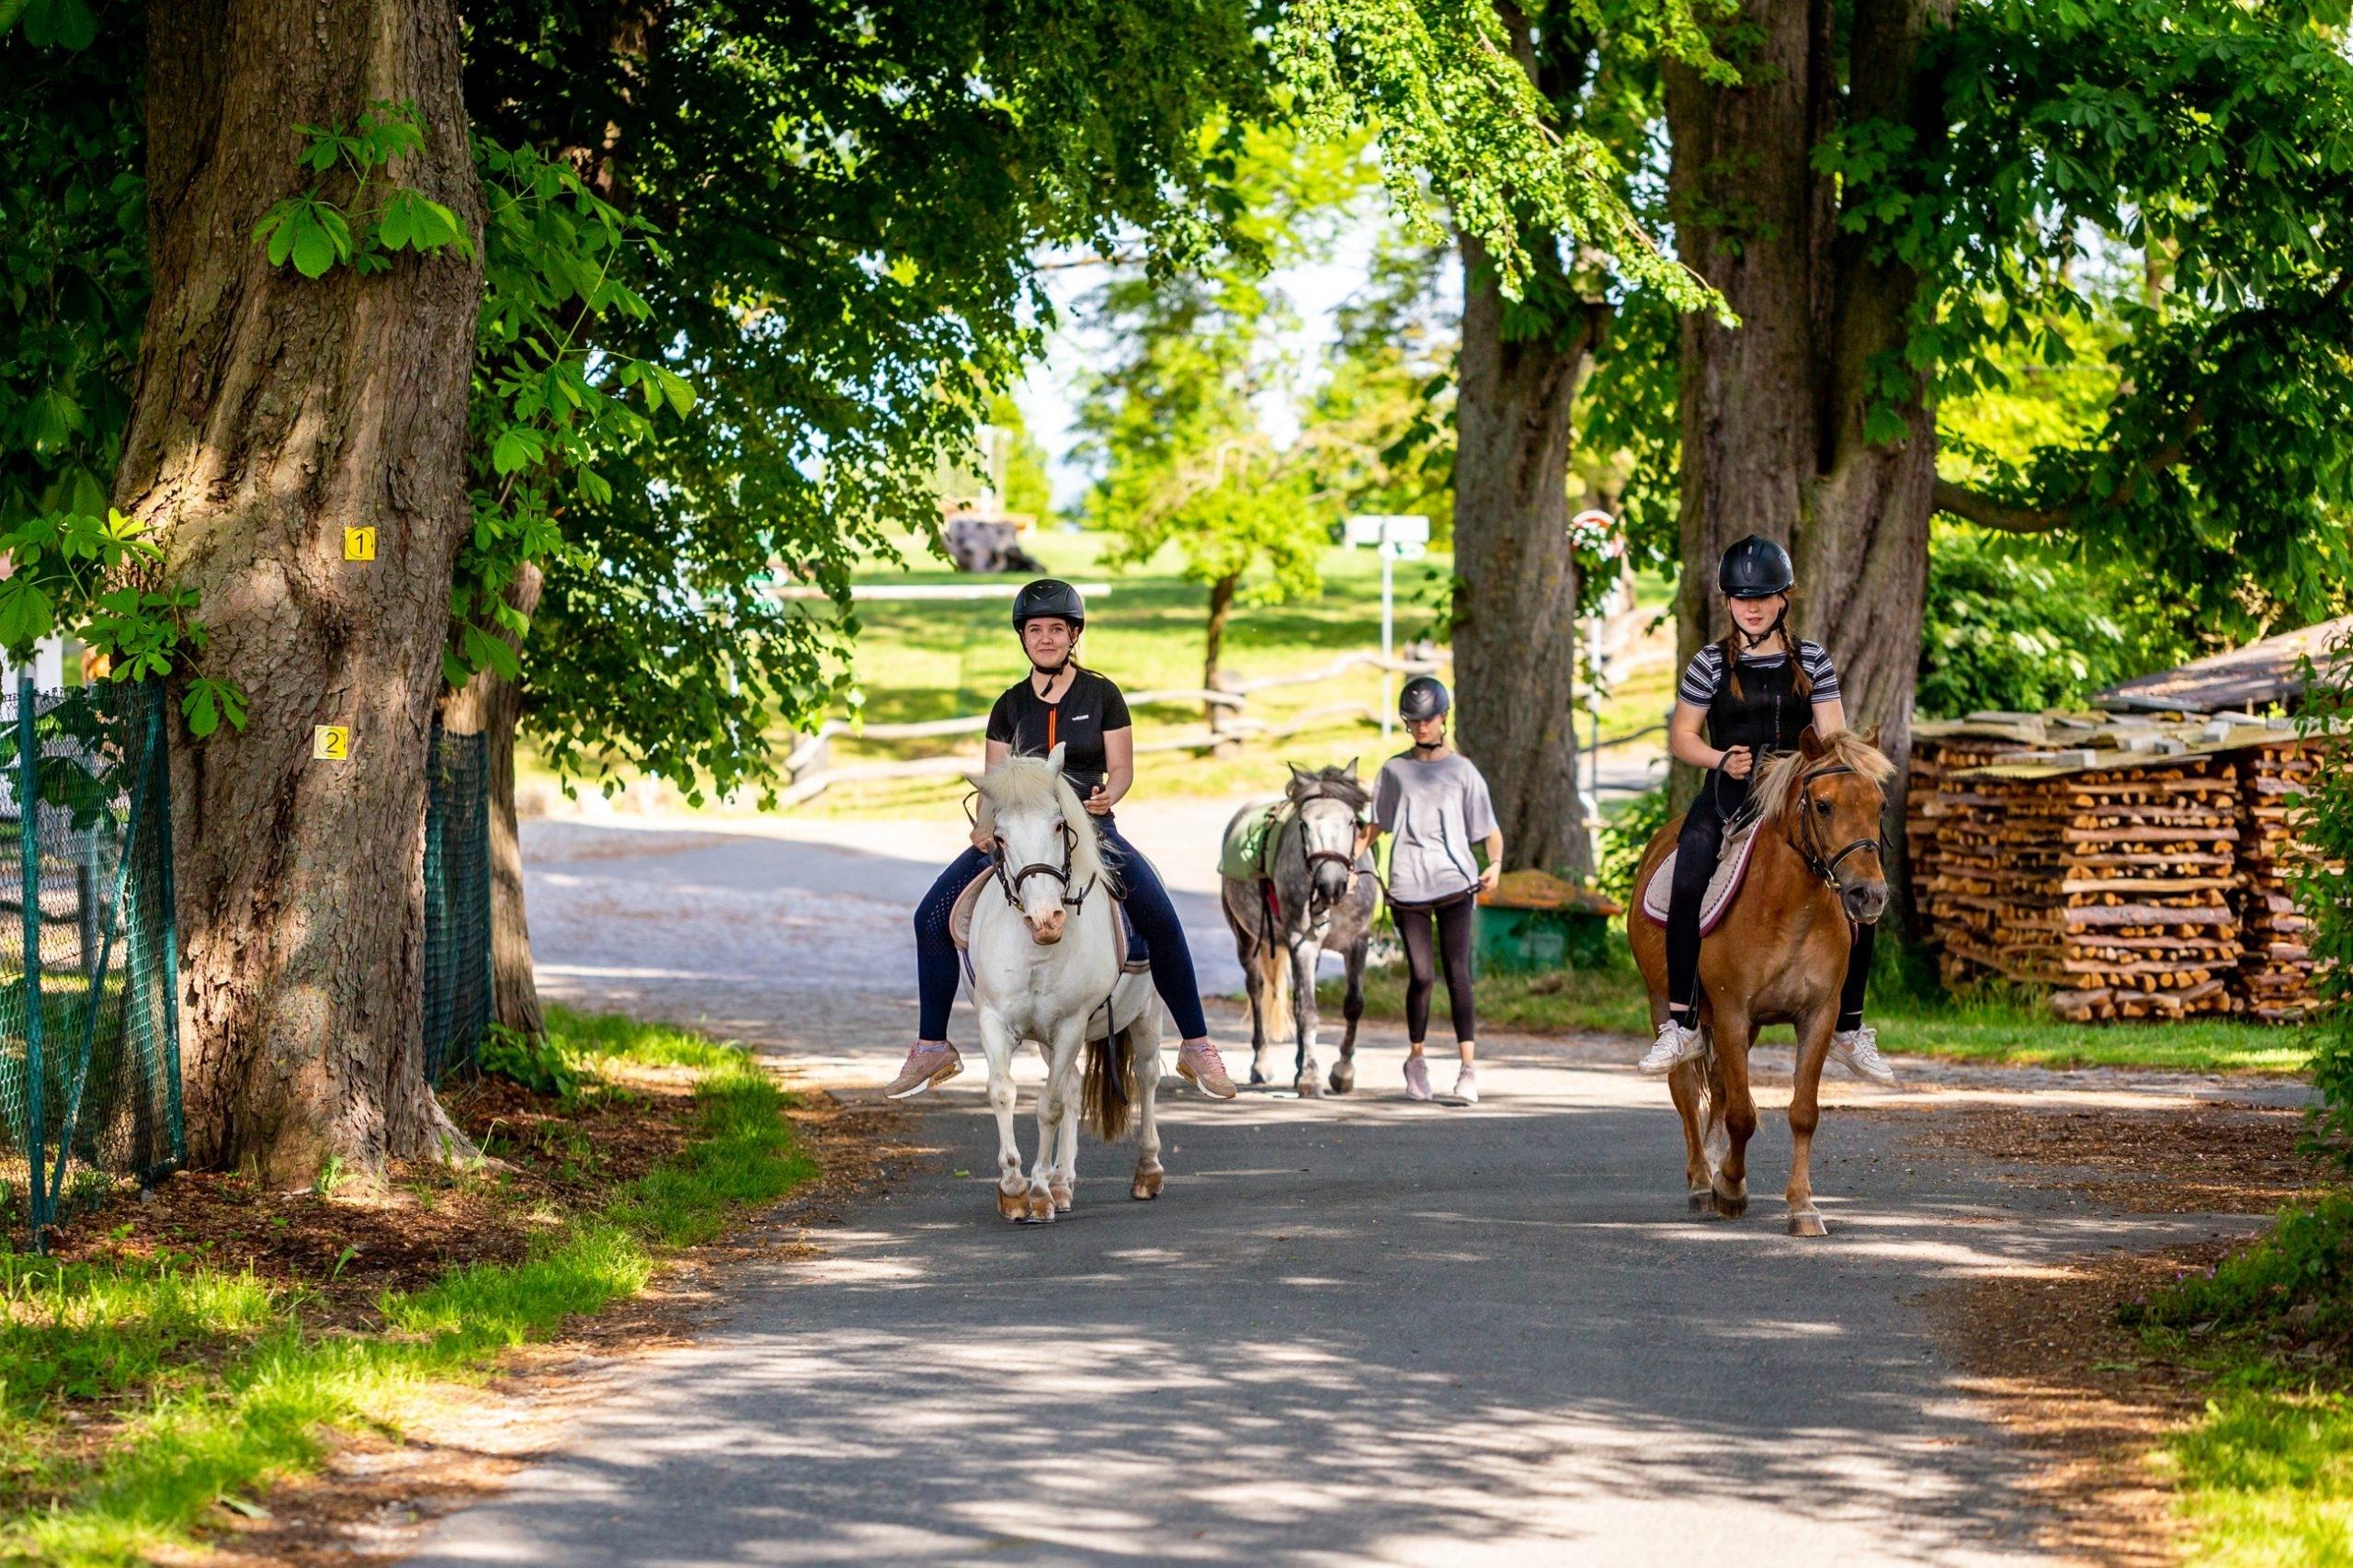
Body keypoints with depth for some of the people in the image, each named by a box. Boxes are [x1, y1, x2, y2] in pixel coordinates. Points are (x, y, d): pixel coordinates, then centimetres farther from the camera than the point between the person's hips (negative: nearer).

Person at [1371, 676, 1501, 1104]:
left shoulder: (1462, 770, 8)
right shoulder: (1394, 770, 12)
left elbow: (1488, 829, 7)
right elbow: (1378, 823, 21)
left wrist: (1495, 864, -12)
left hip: (1454, 880, -1)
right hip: (1408, 886, 1)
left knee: (1457, 972, -9)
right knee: (1421, 975, -2)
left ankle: (1469, 1069, -14)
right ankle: (1416, 1059, 18)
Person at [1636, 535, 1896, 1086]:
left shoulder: (1811, 661, 9)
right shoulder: (1711, 664, 6)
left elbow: (1833, 738, 5)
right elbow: (1680, 736, 8)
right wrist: (1722, 759, -12)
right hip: (1727, 797, -2)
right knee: (1687, 886, -29)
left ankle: (1849, 1030, 0)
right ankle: (1681, 1024, -22)